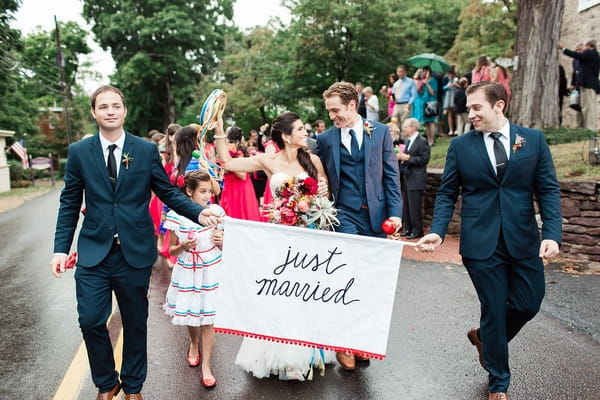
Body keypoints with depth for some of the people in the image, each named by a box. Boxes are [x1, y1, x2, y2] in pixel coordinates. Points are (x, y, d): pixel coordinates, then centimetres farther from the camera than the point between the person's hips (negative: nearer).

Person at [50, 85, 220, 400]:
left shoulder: (146, 150, -1)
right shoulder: (78, 152, 1)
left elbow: (168, 192, 1)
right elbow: (69, 203, 5)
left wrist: (199, 213, -15)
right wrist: (61, 248, -1)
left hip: (135, 252, 0)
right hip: (94, 252, 1)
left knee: (135, 323, 12)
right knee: (90, 321, 0)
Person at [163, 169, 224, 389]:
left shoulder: (216, 211, -7)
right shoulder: (176, 215, -10)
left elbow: (223, 244, 5)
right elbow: (172, 250, 0)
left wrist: (222, 242, -17)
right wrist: (184, 246, -20)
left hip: (211, 272, 0)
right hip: (187, 273, 1)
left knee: (208, 319, 3)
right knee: (190, 314, 16)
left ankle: (206, 366, 17)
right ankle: (193, 344, 49)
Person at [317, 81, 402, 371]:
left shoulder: (380, 132, 4)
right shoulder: (325, 139, 3)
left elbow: (391, 174, 3)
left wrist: (395, 212, -3)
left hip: (376, 214, 1)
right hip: (344, 214, -1)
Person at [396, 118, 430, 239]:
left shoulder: (422, 142, -9)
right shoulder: (406, 141, 16)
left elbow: (424, 159, -17)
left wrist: (407, 157, -18)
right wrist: (399, 156, 3)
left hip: (415, 179, -8)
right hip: (405, 178, 8)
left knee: (414, 206, -5)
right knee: (405, 206, 12)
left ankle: (417, 230, 5)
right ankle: (408, 229, 21)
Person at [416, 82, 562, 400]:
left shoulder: (533, 139, 2)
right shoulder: (460, 145, 0)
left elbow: (548, 190, 1)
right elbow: (447, 194, 2)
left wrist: (552, 233, -11)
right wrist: (437, 231, -13)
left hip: (524, 240, 2)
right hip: (481, 243, -2)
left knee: (528, 305, 9)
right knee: (493, 311, 7)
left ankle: (484, 337, 41)